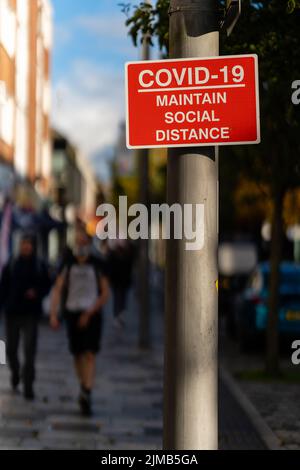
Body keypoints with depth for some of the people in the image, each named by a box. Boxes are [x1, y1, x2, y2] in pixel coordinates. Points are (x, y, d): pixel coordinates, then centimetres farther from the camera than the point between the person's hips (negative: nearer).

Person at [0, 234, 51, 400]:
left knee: (30, 350, -8)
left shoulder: (40, 266, 2)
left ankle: (28, 386, -4)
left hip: (31, 313, -2)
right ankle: (15, 373, 39)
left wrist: (37, 292, -12)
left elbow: (47, 286, 8)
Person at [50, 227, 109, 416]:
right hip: (72, 314, 2)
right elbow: (57, 290, 1)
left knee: (90, 354, -11)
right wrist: (53, 314, -10)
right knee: (78, 355, 10)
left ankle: (87, 395, -16)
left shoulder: (98, 265, 0)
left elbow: (105, 293, -2)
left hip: (92, 315, -2)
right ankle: (84, 388, 31)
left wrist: (89, 312, -11)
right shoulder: (68, 264, 5)